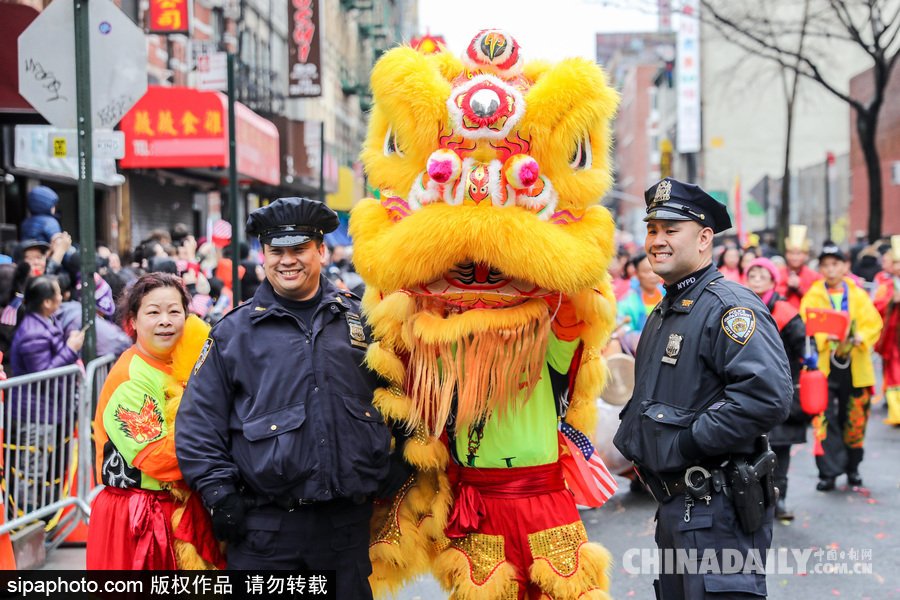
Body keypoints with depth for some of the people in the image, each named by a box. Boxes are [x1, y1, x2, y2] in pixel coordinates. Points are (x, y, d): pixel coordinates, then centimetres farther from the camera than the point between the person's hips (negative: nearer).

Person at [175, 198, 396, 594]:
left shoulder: (359, 319, 9)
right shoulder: (234, 331, 3)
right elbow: (199, 420, 2)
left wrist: (391, 483, 10)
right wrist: (219, 494, -6)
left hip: (348, 520, 2)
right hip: (265, 528, -2)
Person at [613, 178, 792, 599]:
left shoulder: (729, 307, -15)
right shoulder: (662, 314, 17)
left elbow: (767, 396, -29)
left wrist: (686, 440, -22)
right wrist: (630, 442, 14)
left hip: (717, 513, -10)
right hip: (673, 505, 10)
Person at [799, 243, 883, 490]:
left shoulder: (859, 295, 7)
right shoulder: (813, 296, 2)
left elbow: (873, 324, 3)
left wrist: (859, 338, -16)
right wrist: (826, 337, -25)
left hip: (855, 367, 2)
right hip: (823, 366, -2)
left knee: (855, 419, 9)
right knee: (825, 419, -7)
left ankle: (852, 468, 27)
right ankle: (828, 472, -2)